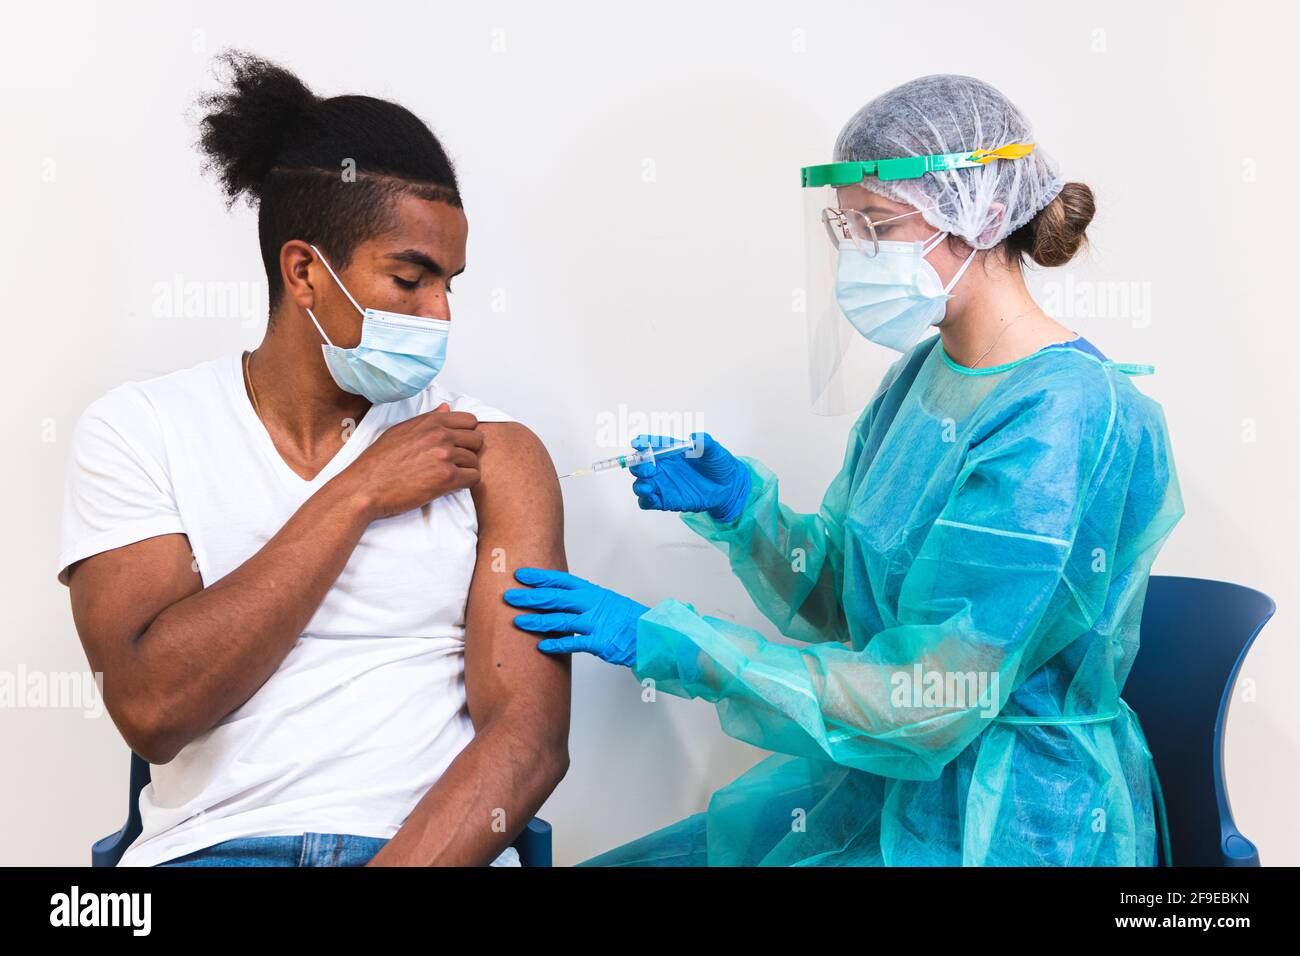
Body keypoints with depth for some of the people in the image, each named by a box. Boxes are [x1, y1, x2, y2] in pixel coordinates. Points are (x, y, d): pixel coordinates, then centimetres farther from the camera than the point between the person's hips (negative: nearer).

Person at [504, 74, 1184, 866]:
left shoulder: (1064, 420, -22)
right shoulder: (923, 372, 5)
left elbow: (924, 704, -24)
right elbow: (835, 599, 9)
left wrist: (664, 638, -22)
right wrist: (736, 503, -9)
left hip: (1005, 828, -7)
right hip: (882, 789, 7)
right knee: (596, 863, 3)